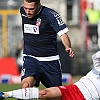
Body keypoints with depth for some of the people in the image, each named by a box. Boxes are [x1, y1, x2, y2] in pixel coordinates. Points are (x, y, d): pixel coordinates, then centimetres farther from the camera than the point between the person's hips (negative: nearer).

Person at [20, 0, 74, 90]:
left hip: (50, 60, -2)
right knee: (26, 84, -27)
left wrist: (68, 47, -35)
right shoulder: (22, 11, 0)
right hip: (30, 58, 2)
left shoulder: (50, 14, -14)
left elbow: (63, 33, -15)